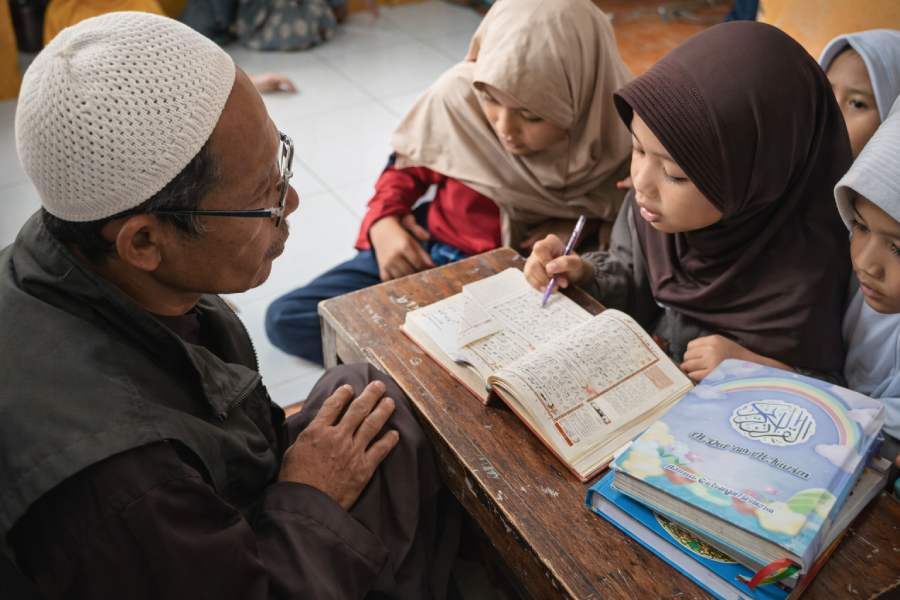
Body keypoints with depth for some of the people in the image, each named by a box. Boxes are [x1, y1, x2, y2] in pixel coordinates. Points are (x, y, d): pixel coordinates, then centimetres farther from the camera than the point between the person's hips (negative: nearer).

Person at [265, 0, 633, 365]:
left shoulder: (615, 136, -20)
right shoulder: (458, 94, -19)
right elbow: (409, 162, 3)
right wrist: (383, 220, -13)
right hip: (432, 251, 2)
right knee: (285, 318, -6)